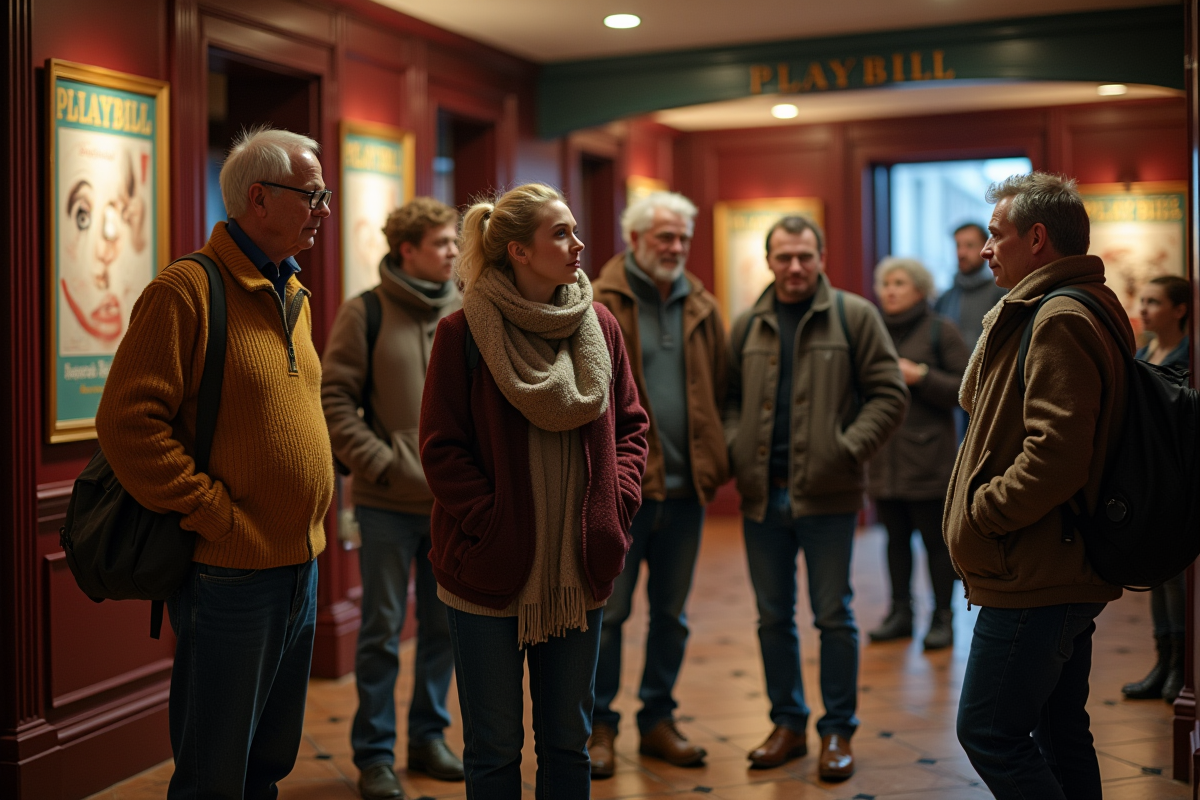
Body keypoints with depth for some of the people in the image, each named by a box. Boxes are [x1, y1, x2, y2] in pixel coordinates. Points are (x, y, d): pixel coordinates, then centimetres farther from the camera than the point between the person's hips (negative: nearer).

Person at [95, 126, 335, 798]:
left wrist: (311, 515, 12)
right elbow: (128, 424, -18)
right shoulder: (188, 288, -13)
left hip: (302, 566, 8)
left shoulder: (295, 296, 13)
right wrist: (219, 518, -18)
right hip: (231, 575, -8)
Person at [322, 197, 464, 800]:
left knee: (445, 626, 13)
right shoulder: (366, 313, -6)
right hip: (389, 503, -4)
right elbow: (333, 399, -8)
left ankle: (429, 736, 29)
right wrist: (377, 462, -13)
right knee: (383, 630, 4)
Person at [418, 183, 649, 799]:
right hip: (489, 571, -4)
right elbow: (441, 448, -9)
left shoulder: (599, 326, 5)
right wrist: (490, 522, -16)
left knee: (568, 739, 15)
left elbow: (630, 425, 11)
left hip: (579, 569, 4)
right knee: (494, 747, 9)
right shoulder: (463, 333, -8)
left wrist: (617, 503, -3)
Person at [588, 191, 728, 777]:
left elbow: (719, 392, 10)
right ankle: (599, 725, 19)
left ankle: (657, 720, 28)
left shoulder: (702, 309, 10)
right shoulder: (598, 304, -5)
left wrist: (716, 462, 1)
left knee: (671, 612, 14)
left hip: (684, 488, 5)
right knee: (607, 612, 5)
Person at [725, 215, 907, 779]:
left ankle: (838, 730, 17)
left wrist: (848, 449, -12)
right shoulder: (747, 326, 10)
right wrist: (735, 448, -1)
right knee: (773, 618, 11)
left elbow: (889, 393, -2)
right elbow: (730, 397, 16)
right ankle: (787, 723, 25)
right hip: (762, 497, 4)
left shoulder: (854, 316, 0)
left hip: (827, 498, -3)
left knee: (834, 617, 4)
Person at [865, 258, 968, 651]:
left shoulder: (941, 331, -3)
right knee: (896, 538, 10)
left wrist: (921, 377, -15)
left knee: (935, 540, 1)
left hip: (928, 459, -5)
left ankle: (942, 618, 11)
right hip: (884, 457, 5)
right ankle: (900, 612, 20)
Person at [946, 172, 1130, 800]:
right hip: (1064, 574, 11)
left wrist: (978, 511, -16)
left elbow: (1055, 456, -26)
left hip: (1035, 578, -11)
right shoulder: (1077, 311, 17)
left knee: (988, 733, -6)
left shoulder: (1059, 322, -17)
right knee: (1060, 731, 16)